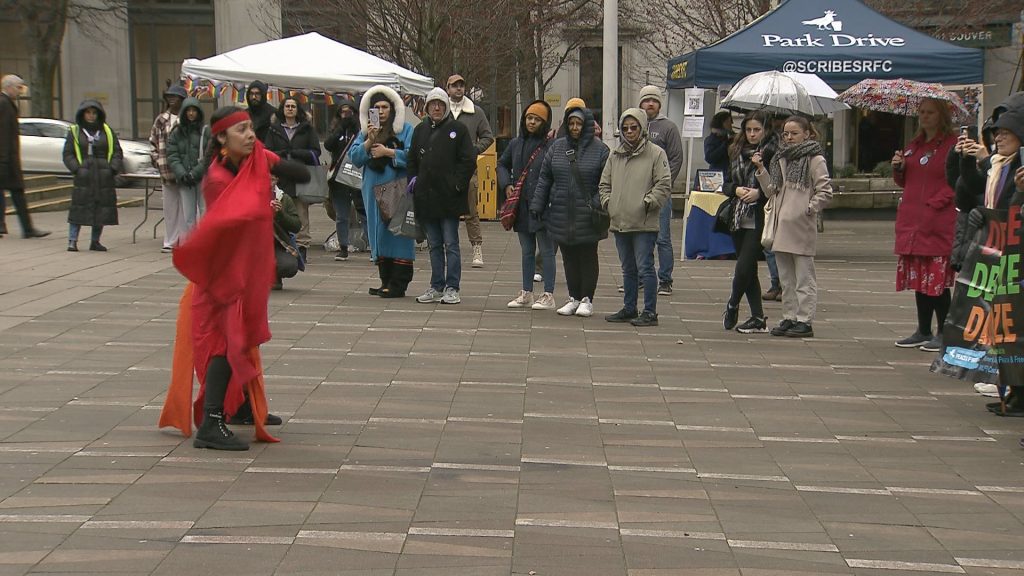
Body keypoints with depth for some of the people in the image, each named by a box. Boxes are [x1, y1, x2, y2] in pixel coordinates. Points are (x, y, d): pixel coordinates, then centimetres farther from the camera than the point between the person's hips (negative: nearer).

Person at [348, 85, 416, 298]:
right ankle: (385, 282, 13)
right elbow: (354, 157, 5)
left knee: (398, 232, -8)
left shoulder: (405, 129, 1)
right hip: (374, 189, 5)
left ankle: (398, 284, -7)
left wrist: (387, 152, -10)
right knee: (378, 232, 7)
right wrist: (369, 141, -9)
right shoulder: (365, 132, 15)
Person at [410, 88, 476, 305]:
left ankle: (452, 288, 1)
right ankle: (436, 287, 16)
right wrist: (414, 180, 7)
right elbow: (412, 160, 21)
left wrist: (457, 184, -11)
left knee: (451, 244, -3)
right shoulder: (420, 130, 14)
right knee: (434, 245, 11)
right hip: (426, 197, 5)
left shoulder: (458, 129, -1)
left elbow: (469, 161, -5)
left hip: (449, 197, -5)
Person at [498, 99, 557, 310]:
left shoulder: (551, 146, -9)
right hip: (522, 207, 6)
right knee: (527, 251, 14)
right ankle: (526, 293, 22)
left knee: (546, 250, 0)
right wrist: (506, 184, 9)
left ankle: (548, 295, 5)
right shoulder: (516, 144, 10)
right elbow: (502, 164, 24)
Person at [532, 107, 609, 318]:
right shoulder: (557, 147, 7)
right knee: (569, 257, 10)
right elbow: (544, 179, 10)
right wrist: (537, 205, 5)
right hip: (561, 213, 4)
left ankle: (587, 299, 15)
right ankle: (573, 298, 20)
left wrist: (599, 206, -16)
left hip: (587, 216, -4)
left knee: (588, 257, 6)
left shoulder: (599, 149, -4)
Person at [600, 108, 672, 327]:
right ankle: (629, 308, 26)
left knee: (645, 268, -6)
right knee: (628, 269, 16)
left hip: (645, 224, -6)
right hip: (620, 222, 6)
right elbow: (604, 183, 19)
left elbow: (664, 185, -9)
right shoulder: (615, 155, 13)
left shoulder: (656, 153, -5)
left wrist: (648, 202, -14)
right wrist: (607, 201, 5)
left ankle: (650, 312, 0)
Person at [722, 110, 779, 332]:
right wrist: (736, 190, -4)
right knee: (748, 269, 9)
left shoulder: (774, 154, -7)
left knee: (744, 267, -8)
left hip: (760, 220, -6)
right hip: (739, 218, 6)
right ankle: (757, 316, 17)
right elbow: (726, 185, 15)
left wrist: (759, 193, -19)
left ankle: (732, 306, 17)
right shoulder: (737, 152, 12)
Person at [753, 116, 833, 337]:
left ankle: (804, 321, 0)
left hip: (802, 227, -7)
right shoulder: (781, 159, 17)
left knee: (804, 278, -2)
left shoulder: (815, 159, -5)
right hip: (782, 226, 7)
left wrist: (810, 209, -14)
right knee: (787, 279, 12)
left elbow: (825, 192, -8)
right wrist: (761, 169, 7)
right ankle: (789, 318, 19)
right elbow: (772, 191, 15)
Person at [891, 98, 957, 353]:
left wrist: (935, 204, -18)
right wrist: (898, 168, 4)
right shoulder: (913, 145, 17)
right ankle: (923, 332, 20)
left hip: (938, 224, -7)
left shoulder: (952, 144, -5)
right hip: (912, 222, 7)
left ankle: (944, 334, 2)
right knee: (919, 278, 11)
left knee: (937, 279, -6)